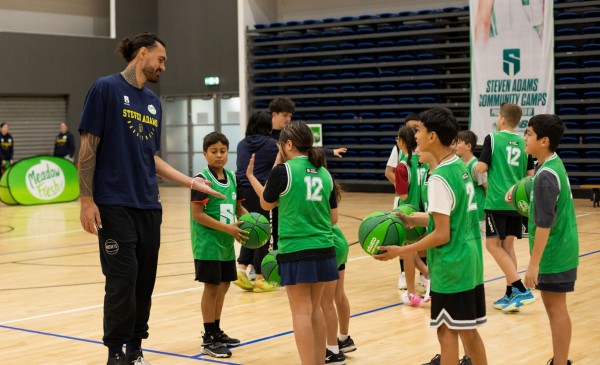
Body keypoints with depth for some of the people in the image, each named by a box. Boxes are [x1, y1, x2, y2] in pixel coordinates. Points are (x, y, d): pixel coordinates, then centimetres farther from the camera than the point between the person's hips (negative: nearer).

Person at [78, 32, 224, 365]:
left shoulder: (153, 101, 15)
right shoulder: (106, 88, -4)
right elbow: (88, 146, -7)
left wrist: (191, 182, 14)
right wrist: (87, 199, -12)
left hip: (149, 206, 6)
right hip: (114, 206, -6)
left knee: (144, 282, 8)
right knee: (122, 281, -7)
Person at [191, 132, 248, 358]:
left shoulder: (232, 177, 8)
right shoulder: (202, 179, -13)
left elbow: (239, 208, 15)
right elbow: (197, 215, -18)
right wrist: (227, 228, -22)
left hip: (226, 244, 7)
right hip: (208, 243, -7)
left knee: (223, 286, 15)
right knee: (212, 287, -3)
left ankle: (217, 332, 29)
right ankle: (209, 339, 6)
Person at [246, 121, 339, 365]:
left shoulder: (283, 171, -8)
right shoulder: (324, 173, 7)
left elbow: (266, 204, 9)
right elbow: (333, 218, 10)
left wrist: (251, 177, 23)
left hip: (296, 251, -5)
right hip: (323, 249, 6)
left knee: (301, 312, -2)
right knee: (314, 309, 15)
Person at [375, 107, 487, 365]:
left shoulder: (439, 178, -19)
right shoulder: (461, 167, 8)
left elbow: (442, 235, -19)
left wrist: (400, 251, -14)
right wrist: (414, 220, 12)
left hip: (450, 266, -9)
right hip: (470, 261, 9)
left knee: (447, 333, 1)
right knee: (468, 330, 16)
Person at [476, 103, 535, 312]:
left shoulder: (493, 138, -5)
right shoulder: (523, 143, 9)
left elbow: (481, 168, -7)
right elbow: (531, 175, 9)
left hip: (497, 201, -5)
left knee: (493, 243, -1)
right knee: (507, 245, 12)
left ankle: (520, 289, -11)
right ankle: (511, 293, 10)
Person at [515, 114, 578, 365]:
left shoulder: (546, 176, -21)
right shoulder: (554, 164, 7)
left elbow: (544, 224, -24)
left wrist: (533, 264, -22)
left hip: (554, 254, -10)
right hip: (560, 250, 10)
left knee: (556, 308, -3)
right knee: (554, 306, 16)